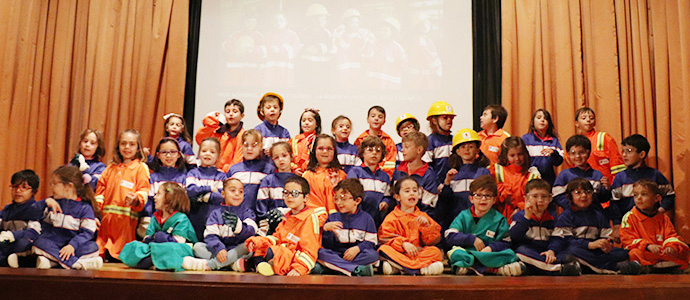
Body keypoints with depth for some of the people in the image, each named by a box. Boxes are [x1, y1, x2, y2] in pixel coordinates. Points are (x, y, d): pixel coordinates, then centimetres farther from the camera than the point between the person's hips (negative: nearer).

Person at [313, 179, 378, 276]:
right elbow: (326, 244, 2)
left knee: (373, 255, -31)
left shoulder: (366, 218, 5)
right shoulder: (332, 218, 9)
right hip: (336, 255, 1)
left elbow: (371, 242, 0)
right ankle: (357, 270, -36)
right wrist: (325, 229, -17)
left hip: (357, 254, -1)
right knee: (320, 252, -27)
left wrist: (357, 248, -18)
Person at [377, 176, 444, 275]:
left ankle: (396, 267, -36)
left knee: (435, 251, -25)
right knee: (384, 249, -30)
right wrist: (403, 243, -19)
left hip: (419, 252, 2)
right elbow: (386, 239, -4)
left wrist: (427, 226, -9)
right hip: (398, 253, -2)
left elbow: (431, 241, 8)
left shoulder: (422, 217, 16)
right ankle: (422, 267, -40)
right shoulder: (391, 218, 9)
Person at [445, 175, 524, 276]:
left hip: (489, 254, 0)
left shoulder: (499, 219, 11)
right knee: (455, 252, -31)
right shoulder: (464, 216, 11)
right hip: (466, 252, 0)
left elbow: (506, 243, 3)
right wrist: (472, 239, -9)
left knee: (509, 253, -26)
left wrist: (491, 247, -16)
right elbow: (449, 237, -1)